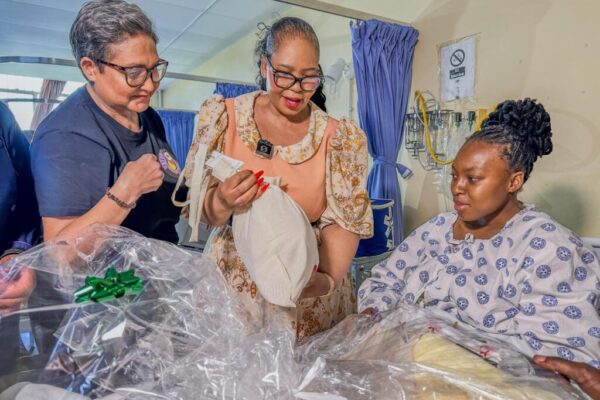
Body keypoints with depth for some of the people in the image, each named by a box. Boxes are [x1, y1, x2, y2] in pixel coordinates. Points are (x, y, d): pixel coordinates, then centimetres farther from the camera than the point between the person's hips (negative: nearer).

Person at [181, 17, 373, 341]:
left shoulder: (340, 138, -4)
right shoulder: (224, 117, -4)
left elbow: (345, 220, -6)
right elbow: (200, 212, -2)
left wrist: (327, 278, -24)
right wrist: (223, 202, -24)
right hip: (231, 285, 0)